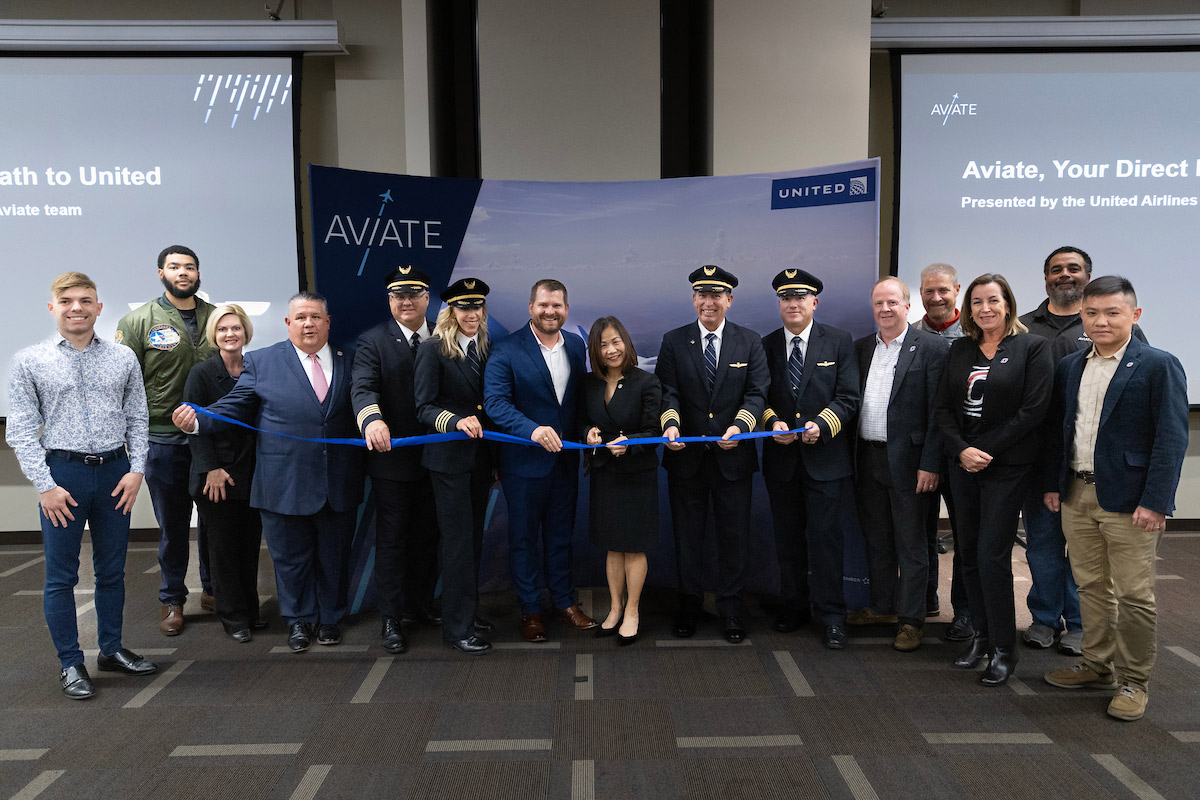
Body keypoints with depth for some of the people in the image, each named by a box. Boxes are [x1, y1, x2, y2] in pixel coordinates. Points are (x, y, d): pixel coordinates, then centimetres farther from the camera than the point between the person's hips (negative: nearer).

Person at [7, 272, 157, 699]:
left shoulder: (123, 359, 4)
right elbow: (22, 429, -3)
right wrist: (45, 485, -9)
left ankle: (112, 649, 28)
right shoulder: (29, 361, -1)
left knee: (112, 569, 13)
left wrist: (136, 470, -3)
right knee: (61, 575, 5)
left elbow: (137, 419, 8)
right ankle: (71, 663, 17)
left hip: (115, 472, 2)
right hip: (62, 471, -2)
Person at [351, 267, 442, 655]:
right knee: (392, 539, 6)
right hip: (392, 459, -4)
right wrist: (372, 419, -42)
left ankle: (422, 604, 31)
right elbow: (362, 388, -22)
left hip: (434, 458, 4)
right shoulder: (373, 341, -6)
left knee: (427, 536, 15)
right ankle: (391, 618, 16)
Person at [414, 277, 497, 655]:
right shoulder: (433, 349, -9)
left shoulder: (486, 349, 9)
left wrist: (495, 459, 13)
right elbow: (424, 407, -12)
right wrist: (457, 422, -30)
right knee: (458, 541, -2)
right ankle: (457, 627, 9)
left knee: (473, 538, 15)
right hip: (449, 458, -6)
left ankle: (468, 610, 30)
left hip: (481, 457, 6)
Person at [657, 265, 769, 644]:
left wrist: (739, 425, -25)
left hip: (732, 457, 0)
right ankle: (689, 605, 28)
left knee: (734, 535, 8)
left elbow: (757, 393, -6)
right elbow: (668, 392, -5)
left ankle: (731, 610, 24)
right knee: (687, 534, 12)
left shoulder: (750, 342, 3)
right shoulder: (673, 341, 3)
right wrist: (671, 423, -26)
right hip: (686, 456, 1)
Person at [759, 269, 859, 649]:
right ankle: (794, 605, 28)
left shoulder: (839, 342, 1)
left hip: (825, 457, -3)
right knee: (788, 539, 13)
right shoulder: (766, 345, 7)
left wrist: (822, 425, -19)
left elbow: (848, 397, -4)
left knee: (826, 538, -1)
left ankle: (831, 617, 12)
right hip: (781, 458, 3)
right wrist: (772, 422, -15)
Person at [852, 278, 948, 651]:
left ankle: (911, 620, 16)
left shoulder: (931, 347, -6)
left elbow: (937, 411, -10)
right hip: (867, 460, 5)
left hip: (907, 462, -5)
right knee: (877, 540, 16)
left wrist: (930, 464, -15)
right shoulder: (861, 347, 10)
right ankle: (881, 606, 31)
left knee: (911, 545, 5)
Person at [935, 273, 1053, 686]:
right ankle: (981, 636, 23)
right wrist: (961, 450, -9)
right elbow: (943, 407, 6)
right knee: (969, 554, 9)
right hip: (963, 465, 5)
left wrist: (984, 449, -14)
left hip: (1006, 466, -5)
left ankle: (1004, 649, 9)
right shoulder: (959, 350, 10)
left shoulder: (1032, 347, -4)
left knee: (992, 556, -6)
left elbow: (1032, 410, -11)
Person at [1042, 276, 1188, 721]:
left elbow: (1172, 438, -11)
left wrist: (1155, 501, -17)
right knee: (1091, 587, 15)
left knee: (1134, 595, 2)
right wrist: (1053, 484, 10)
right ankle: (1097, 667, 29)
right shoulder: (1070, 368, 10)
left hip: (1129, 500, -5)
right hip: (1077, 495, 6)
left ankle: (1133, 681, 17)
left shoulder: (1159, 366, -7)